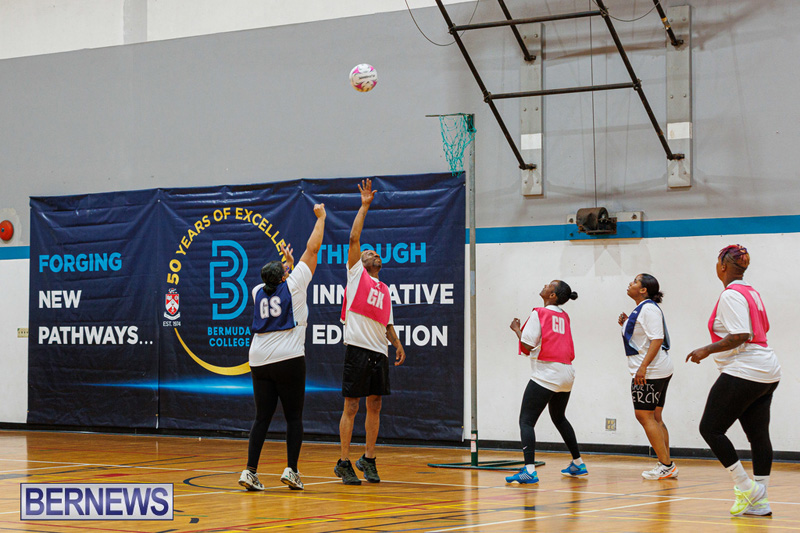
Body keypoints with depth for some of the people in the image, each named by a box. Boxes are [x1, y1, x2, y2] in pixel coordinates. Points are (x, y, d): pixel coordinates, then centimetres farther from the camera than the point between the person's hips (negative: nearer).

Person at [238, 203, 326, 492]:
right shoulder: (292, 286, 2)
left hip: (259, 361, 4)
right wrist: (321, 217, 16)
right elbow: (312, 249, 7)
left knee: (262, 418, 5)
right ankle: (291, 471, -3)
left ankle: (250, 472, -4)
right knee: (294, 417, 3)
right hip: (289, 360, -4)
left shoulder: (259, 292, 13)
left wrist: (287, 262, 47)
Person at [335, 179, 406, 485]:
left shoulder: (384, 290, 22)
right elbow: (354, 238, -3)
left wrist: (397, 344, 8)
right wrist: (364, 206, -4)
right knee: (351, 407, -4)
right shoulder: (355, 273, 7)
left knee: (374, 406, 8)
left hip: (380, 352, 6)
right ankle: (344, 463, 0)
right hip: (358, 348, -6)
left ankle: (369, 460, 17)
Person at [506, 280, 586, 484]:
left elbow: (528, 346, -12)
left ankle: (529, 470, -21)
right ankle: (578, 464, 33)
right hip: (566, 373, 8)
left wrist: (516, 329, 4)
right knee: (559, 418, 27)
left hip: (546, 374, -8)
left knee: (526, 421, -8)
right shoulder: (564, 317, 11)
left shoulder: (539, 314, -9)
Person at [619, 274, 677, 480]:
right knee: (655, 417, 11)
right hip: (658, 371, 11)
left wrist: (643, 367, -27)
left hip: (651, 370, -11)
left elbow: (657, 339, -21)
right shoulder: (641, 309, 18)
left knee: (644, 415, -9)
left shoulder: (649, 308, -13)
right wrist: (626, 325, 13)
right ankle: (666, 465, 11)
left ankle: (666, 465, -9)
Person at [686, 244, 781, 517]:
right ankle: (759, 501, 7)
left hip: (743, 371, -10)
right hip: (768, 374, 10)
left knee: (710, 428, -4)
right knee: (758, 435, 7)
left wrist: (707, 350, -16)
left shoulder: (731, 295, -13)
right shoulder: (752, 293, 15)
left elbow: (741, 336, -22)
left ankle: (745, 486, -6)